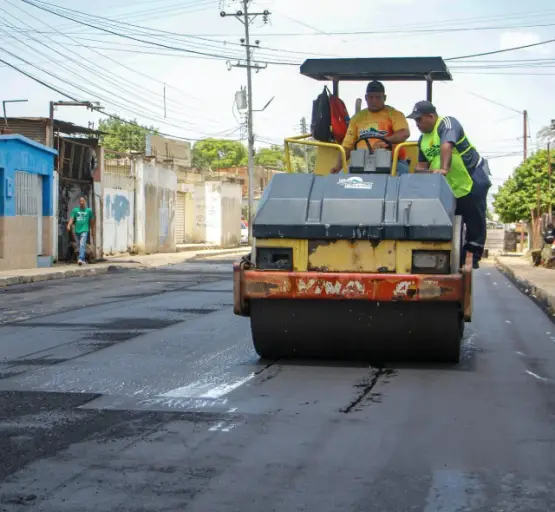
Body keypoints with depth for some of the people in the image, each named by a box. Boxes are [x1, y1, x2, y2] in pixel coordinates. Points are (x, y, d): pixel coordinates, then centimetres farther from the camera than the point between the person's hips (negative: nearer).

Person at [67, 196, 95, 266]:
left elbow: (92, 221, 13)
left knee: (82, 244, -19)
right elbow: (72, 218, -1)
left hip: (85, 230, -3)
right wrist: (69, 225, -19)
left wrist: (92, 231, 16)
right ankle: (83, 259, 24)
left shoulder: (89, 210, 7)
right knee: (80, 245, 12)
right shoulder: (75, 210, 9)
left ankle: (81, 259, -30)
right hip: (77, 230, 3)